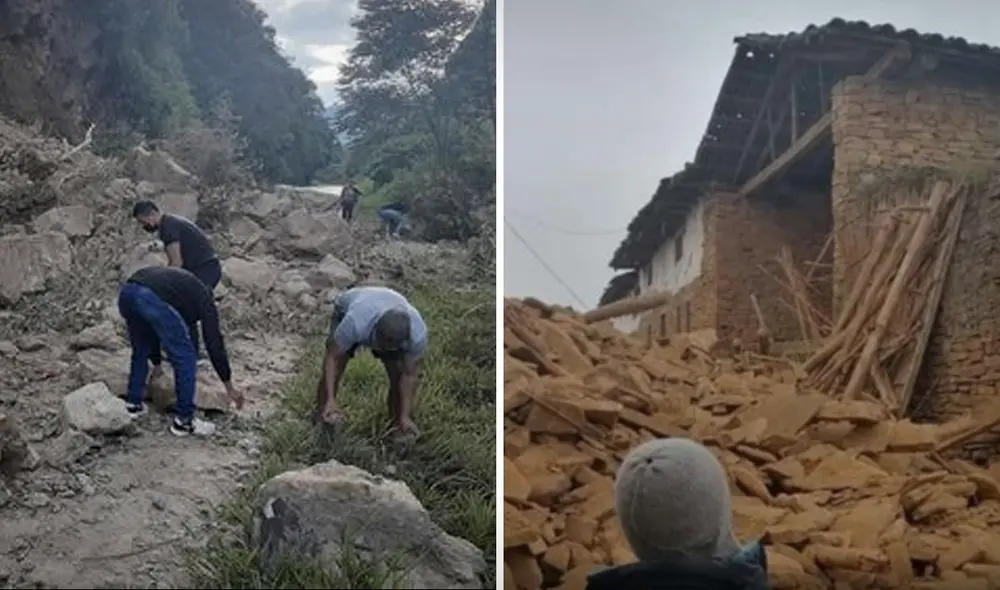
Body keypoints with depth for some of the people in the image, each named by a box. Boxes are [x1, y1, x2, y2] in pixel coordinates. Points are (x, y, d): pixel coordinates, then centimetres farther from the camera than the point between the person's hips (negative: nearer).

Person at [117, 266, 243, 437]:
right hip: (153, 299, -7)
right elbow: (214, 342, 19)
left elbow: (152, 328, 49)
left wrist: (156, 364, 61)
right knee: (185, 357, 8)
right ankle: (184, 420, 14)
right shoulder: (204, 298, 25)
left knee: (140, 350, 32)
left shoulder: (175, 282, 42)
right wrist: (229, 387, 23)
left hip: (127, 292, 7)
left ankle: (133, 403, 39)